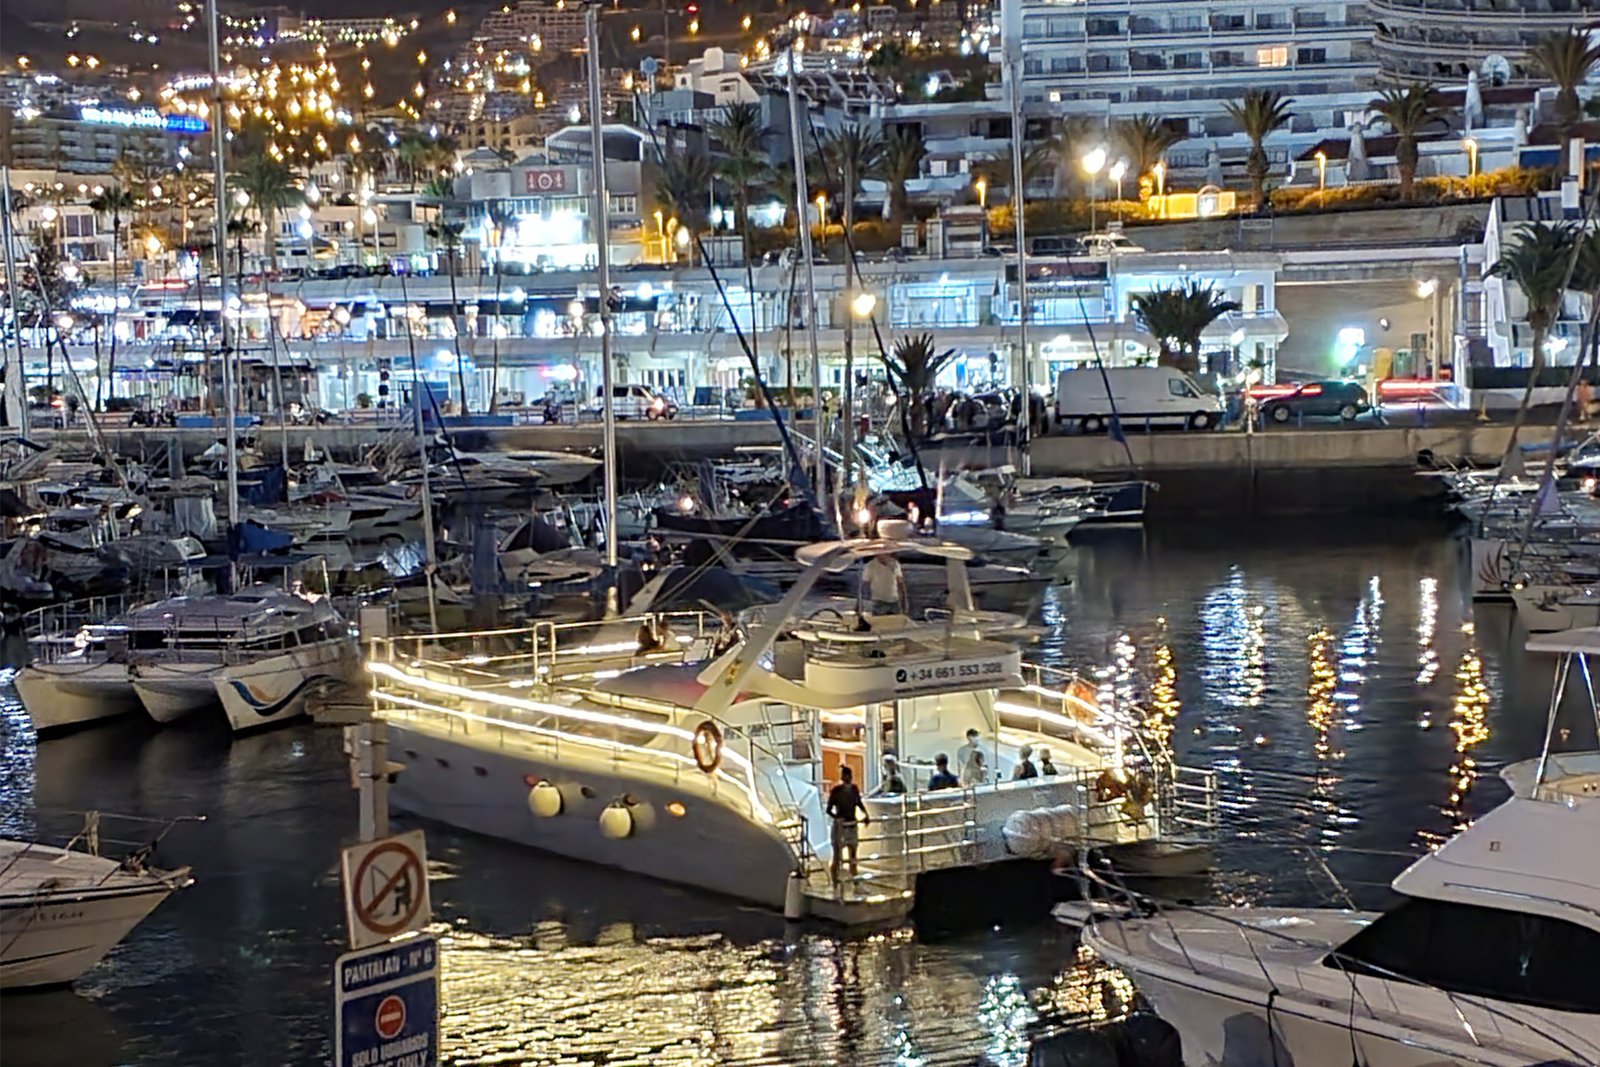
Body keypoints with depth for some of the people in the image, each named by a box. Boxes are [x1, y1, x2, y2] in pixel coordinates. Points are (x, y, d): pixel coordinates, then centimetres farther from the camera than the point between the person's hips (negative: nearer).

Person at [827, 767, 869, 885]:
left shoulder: (854, 789, 1)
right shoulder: (836, 791, -13)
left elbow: (859, 803, 18)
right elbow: (829, 810, -11)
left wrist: (865, 815, 6)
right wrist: (836, 817, -29)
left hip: (852, 825, 6)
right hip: (840, 826, -5)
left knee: (853, 857, 12)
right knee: (837, 857, -1)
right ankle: (835, 885, 5)